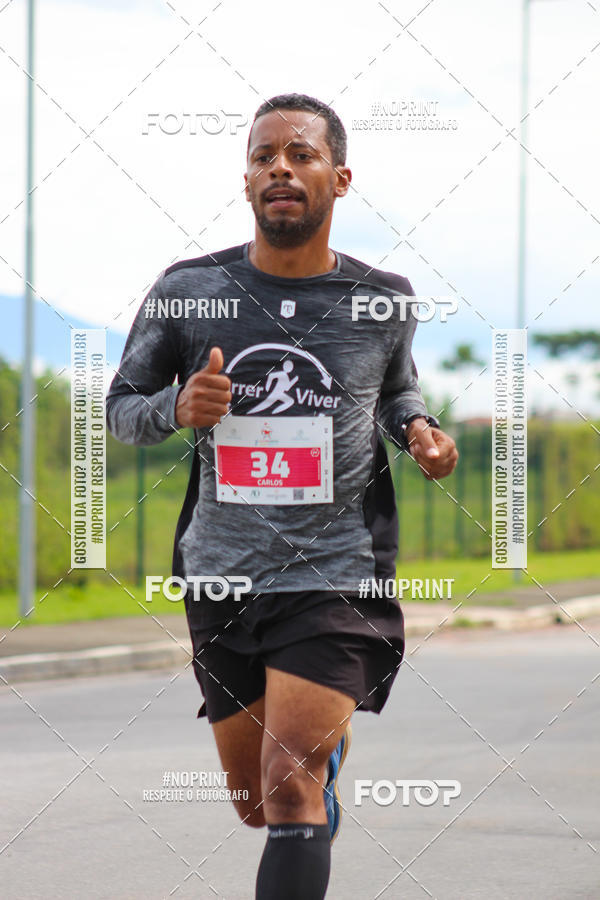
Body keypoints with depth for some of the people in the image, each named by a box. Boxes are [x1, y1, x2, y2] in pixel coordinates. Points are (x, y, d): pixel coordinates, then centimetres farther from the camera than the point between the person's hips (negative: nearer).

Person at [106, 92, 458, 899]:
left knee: (292, 790, -18)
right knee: (256, 804, 16)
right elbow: (121, 407, 7)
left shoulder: (384, 301, 0)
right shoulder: (188, 291, -2)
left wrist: (416, 428, -2)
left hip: (338, 572, -2)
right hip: (221, 577, 2)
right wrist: (177, 409, -15)